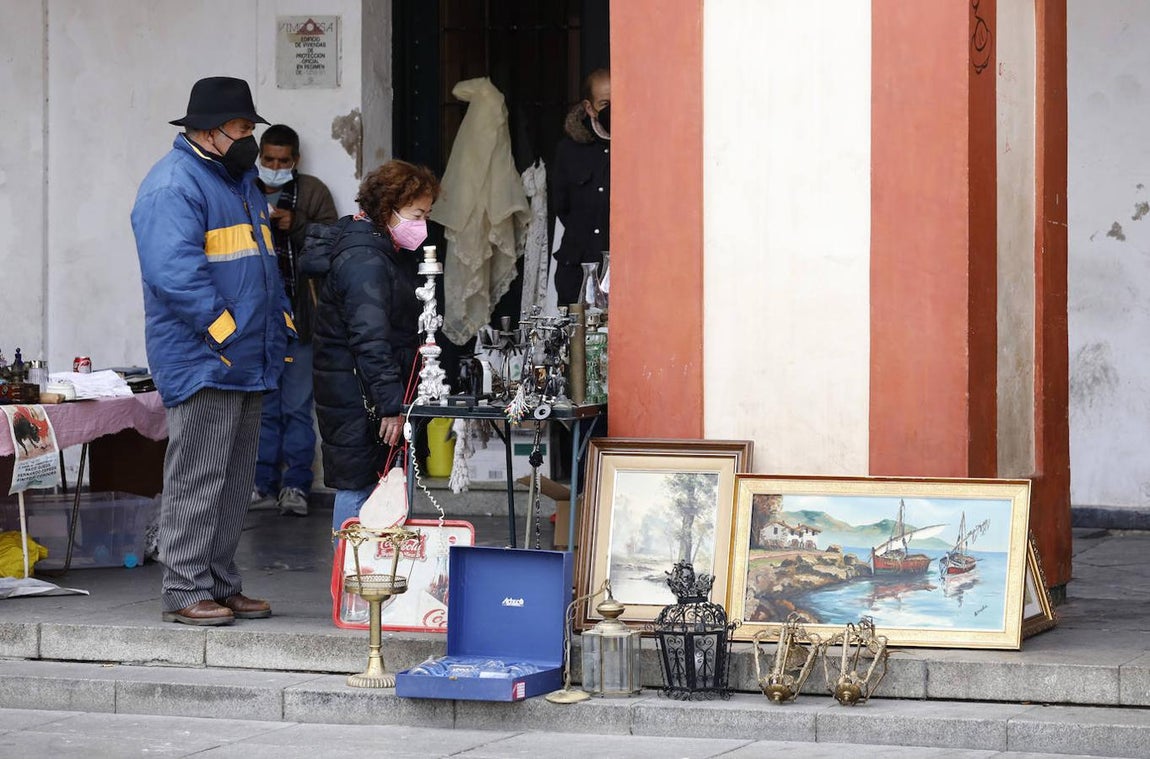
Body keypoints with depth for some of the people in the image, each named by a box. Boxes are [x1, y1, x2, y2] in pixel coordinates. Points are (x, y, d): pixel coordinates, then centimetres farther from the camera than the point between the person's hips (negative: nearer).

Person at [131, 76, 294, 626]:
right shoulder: (174, 185, -12)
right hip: (202, 362, -10)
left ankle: (221, 585, 19)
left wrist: (281, 322, 15)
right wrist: (222, 329, -23)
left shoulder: (240, 181, 20)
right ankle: (184, 591, -4)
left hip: (247, 360, 10)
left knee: (236, 478, 12)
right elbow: (175, 270, -23)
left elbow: (263, 261, 27)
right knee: (198, 474, -8)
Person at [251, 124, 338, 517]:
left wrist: (296, 226, -15)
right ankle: (264, 484, 13)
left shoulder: (313, 192, 4)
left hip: (299, 315, -2)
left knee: (297, 407, -1)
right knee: (262, 407, 8)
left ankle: (296, 485, 3)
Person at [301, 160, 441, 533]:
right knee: (357, 488, -7)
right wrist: (390, 404, -27)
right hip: (358, 399, -10)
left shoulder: (390, 254, 15)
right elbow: (370, 339, -24)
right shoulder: (364, 261, -19)